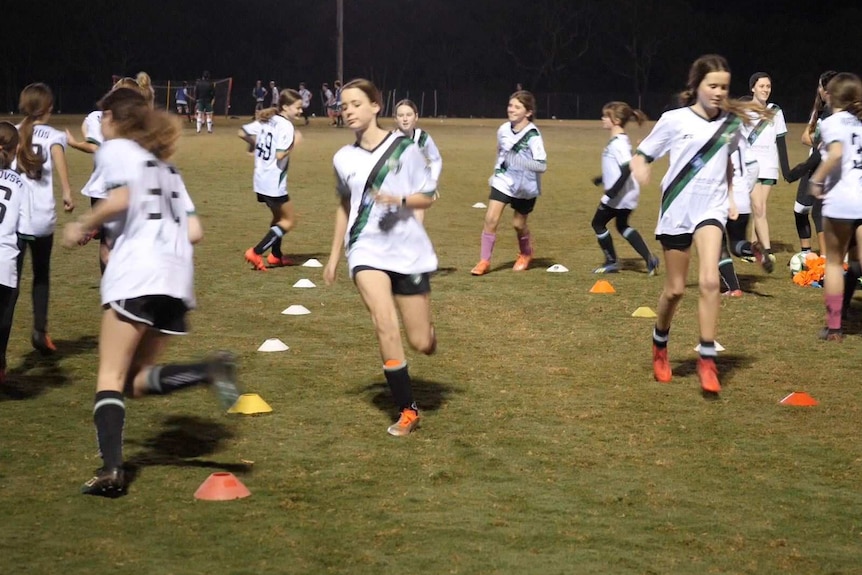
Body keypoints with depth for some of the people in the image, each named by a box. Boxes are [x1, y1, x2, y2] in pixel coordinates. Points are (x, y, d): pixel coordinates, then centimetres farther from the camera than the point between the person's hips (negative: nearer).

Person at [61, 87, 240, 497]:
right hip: (178, 277, 7)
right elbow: (194, 231, 19)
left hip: (136, 271, -7)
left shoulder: (115, 148, 6)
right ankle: (211, 371, -13)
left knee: (111, 377, -4)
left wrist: (82, 227, 1)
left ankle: (111, 470, -19)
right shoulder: (164, 164, 28)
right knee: (138, 381, 11)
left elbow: (118, 200, -13)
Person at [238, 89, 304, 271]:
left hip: (261, 180, 9)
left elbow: (242, 133, 12)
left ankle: (276, 255, 33)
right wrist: (294, 142, -14)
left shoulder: (267, 120, 8)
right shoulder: (286, 126, -17)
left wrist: (255, 144, 27)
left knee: (279, 216, 26)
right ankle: (256, 252, -8)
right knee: (289, 221, 1)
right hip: (274, 182, -9)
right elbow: (280, 155, -25)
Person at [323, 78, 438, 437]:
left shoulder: (404, 148, -6)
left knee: (421, 343, 1)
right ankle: (407, 411, -10)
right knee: (385, 324, -21)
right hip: (366, 250, 1)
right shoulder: (343, 159, 5)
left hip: (409, 251, -1)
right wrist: (334, 254, 21)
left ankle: (427, 331, 41)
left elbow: (428, 197, 0)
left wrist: (400, 200, -20)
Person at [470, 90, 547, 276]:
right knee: (490, 219, -10)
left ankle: (525, 255, 42)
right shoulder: (504, 130, -6)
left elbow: (542, 165, -30)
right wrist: (496, 172, 23)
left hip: (525, 186, -3)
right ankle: (484, 261, 0)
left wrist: (519, 161, -44)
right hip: (503, 181, 3)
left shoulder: (532, 136, -23)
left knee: (518, 224, 11)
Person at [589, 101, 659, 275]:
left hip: (619, 194, -10)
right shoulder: (620, 140, 9)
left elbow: (627, 168, -29)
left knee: (598, 223, 7)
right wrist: (603, 179, 32)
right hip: (628, 193, 10)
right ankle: (649, 259, 13)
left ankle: (611, 262, 15)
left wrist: (611, 192, -29)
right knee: (622, 225, 22)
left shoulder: (618, 142, -21)